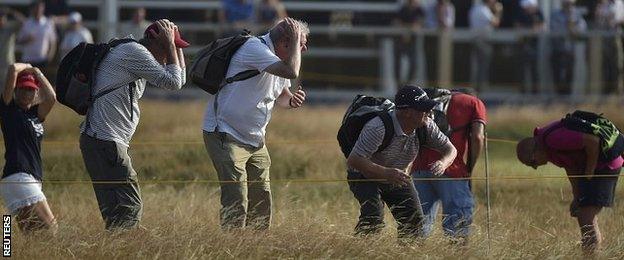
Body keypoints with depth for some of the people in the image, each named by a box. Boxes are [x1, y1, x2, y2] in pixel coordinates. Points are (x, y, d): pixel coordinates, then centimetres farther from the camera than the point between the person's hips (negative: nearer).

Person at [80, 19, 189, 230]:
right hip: (105, 142, -11)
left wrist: (174, 45, 19)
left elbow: (179, 79, 28)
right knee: (129, 207, -14)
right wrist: (170, 44, -2)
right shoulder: (134, 52, -9)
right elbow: (173, 82, -11)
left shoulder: (136, 55, 22)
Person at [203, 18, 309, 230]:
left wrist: (291, 100, 1)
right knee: (236, 200, -16)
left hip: (255, 140, 10)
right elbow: (291, 72, -34)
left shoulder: (278, 58, 10)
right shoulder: (255, 49, -19)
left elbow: (279, 96, 25)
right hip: (226, 137, -10)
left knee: (262, 199, 9)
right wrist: (295, 38, -21)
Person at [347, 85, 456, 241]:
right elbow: (353, 161, -38)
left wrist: (443, 163, -29)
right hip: (365, 177, -6)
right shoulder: (378, 128, -36)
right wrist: (386, 173, -49)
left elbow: (450, 149, -3)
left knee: (414, 219, -2)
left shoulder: (426, 126, -15)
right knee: (373, 217, -27)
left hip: (397, 179, 6)